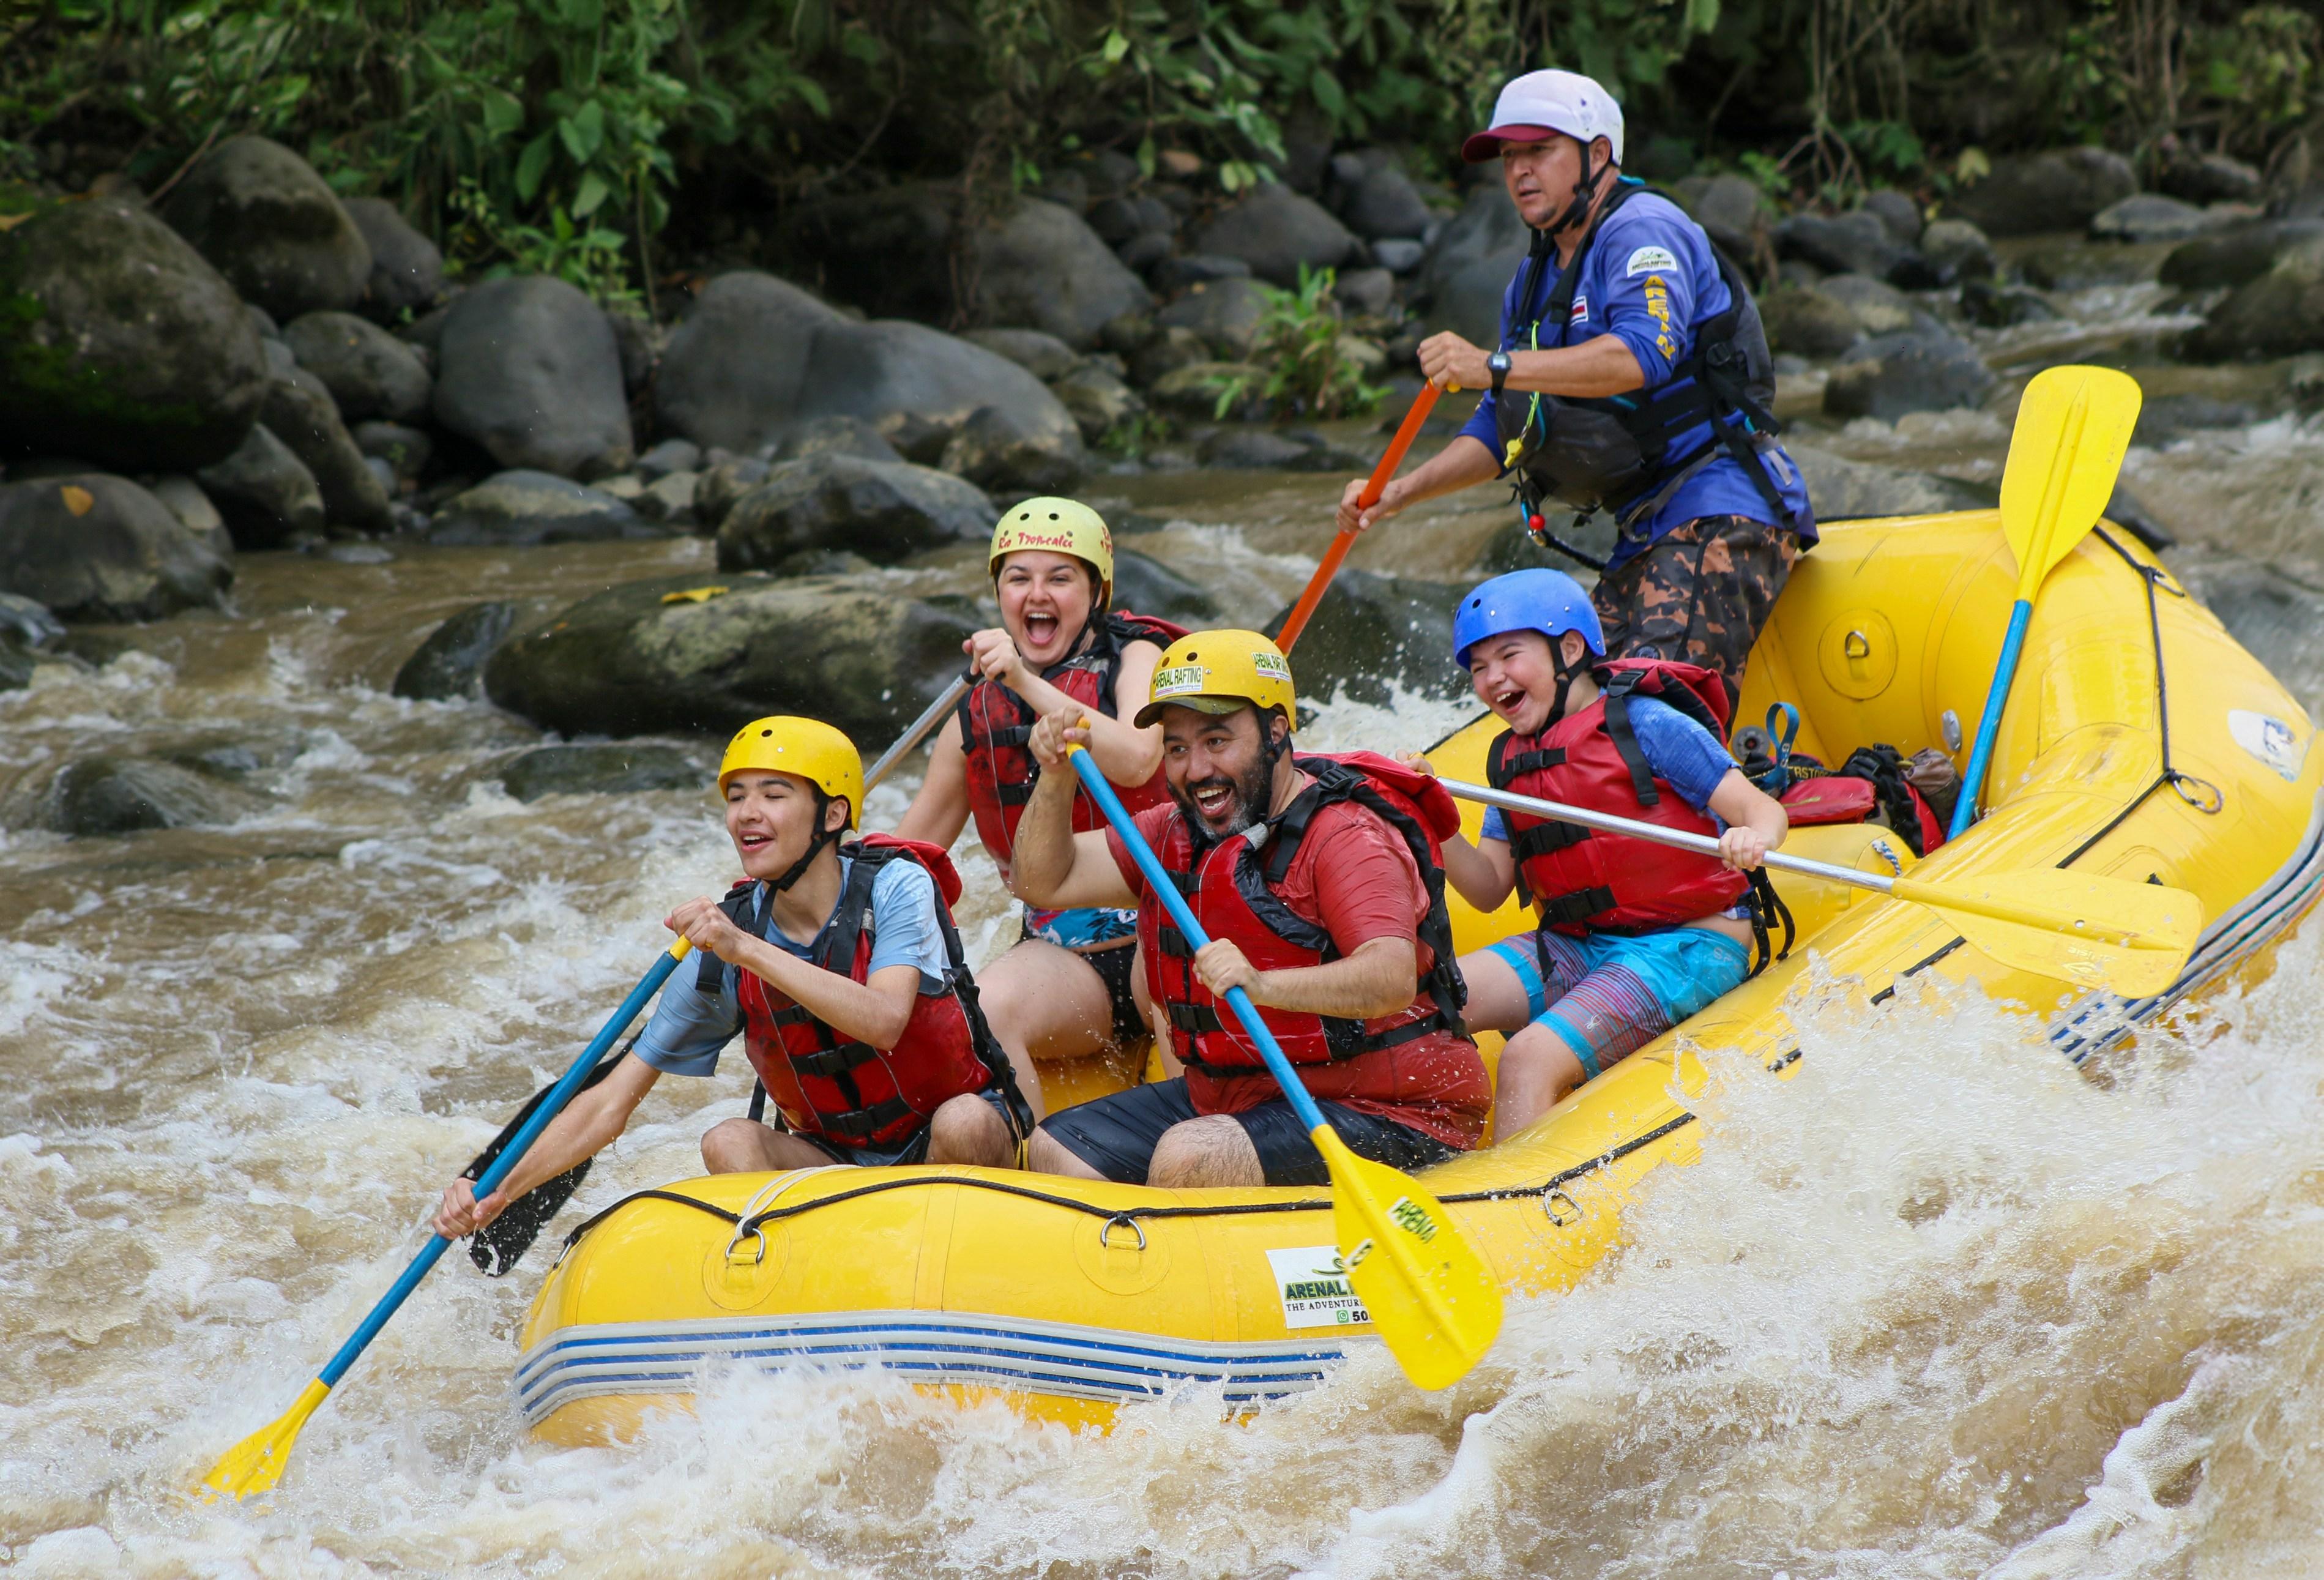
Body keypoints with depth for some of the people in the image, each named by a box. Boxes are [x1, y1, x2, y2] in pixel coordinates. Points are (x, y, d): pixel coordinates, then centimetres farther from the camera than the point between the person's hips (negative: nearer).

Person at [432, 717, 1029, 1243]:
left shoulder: (895, 886, -14)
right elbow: (610, 1105, -8)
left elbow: (884, 1022, -34)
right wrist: (498, 1195, -21)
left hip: (946, 1158, -3)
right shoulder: (719, 949, -7)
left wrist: (748, 949, -37)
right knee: (729, 1143, -24)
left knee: (966, 1123, -34)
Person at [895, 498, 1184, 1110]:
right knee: (986, 1013, -30)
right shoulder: (977, 715, 10)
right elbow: (905, 853, 20)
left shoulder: (1133, 659, 2)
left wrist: (1027, 683, -24)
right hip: (1060, 955, 2)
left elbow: (1135, 761, -21)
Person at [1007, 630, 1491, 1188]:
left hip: (1376, 1119, -9)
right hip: (1223, 1098, 9)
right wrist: (1056, 779, -4)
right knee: (1052, 1153, 1)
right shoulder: (1179, 832, 10)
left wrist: (1262, 986, -48)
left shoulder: (1347, 837, -17)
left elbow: (1394, 979, -32)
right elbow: (1045, 881, 13)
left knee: (1191, 1159, -31)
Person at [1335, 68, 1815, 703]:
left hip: (1718, 517, -9)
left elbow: (1644, 354, -28)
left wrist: (1496, 367, -35)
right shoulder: (1535, 280, 20)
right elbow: (1501, 428, 21)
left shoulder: (1642, 231, -9)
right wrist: (1399, 492, 5)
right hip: (1644, 538, 9)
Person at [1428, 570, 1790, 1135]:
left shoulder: (1645, 724, -7)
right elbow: (1488, 889, 9)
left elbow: (1762, 809, -12)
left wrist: (1754, 838, -36)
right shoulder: (1511, 763, 13)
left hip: (1687, 949, -7)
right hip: (1577, 950, 7)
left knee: (1530, 1060, -28)